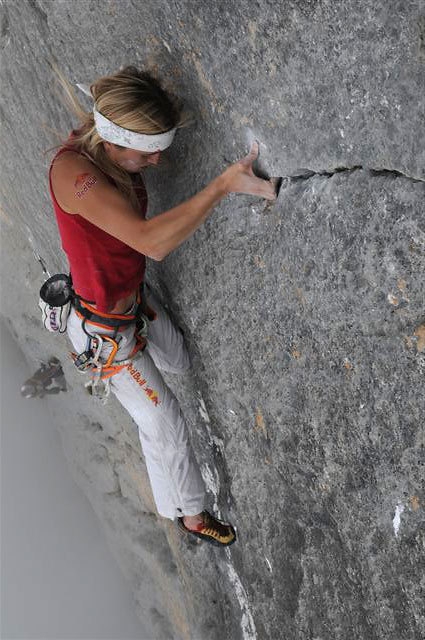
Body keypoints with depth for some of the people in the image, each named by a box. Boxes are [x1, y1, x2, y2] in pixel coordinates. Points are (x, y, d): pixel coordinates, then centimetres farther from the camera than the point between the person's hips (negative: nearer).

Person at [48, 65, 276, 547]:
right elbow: (152, 241, -49)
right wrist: (225, 184, -49)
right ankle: (191, 516, 31)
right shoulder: (72, 172, -38)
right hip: (107, 324, -8)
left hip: (136, 296, 8)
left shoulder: (110, 150, -13)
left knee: (179, 362, 30)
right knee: (164, 425, 7)